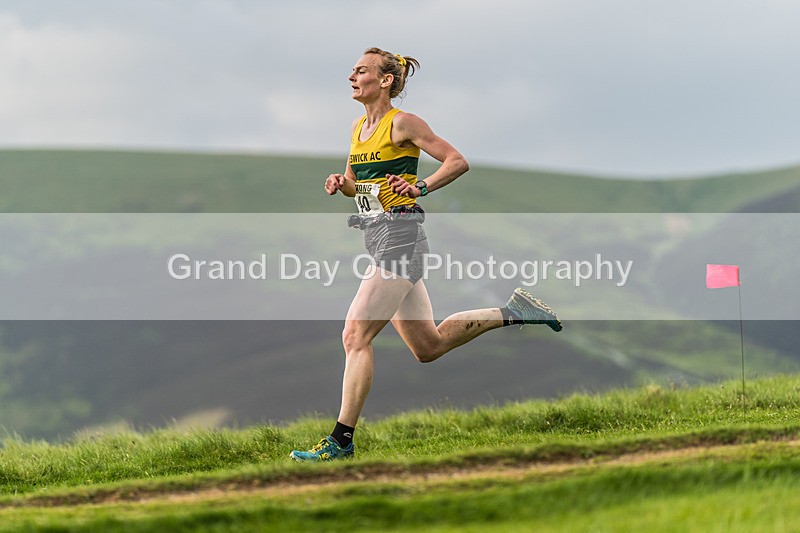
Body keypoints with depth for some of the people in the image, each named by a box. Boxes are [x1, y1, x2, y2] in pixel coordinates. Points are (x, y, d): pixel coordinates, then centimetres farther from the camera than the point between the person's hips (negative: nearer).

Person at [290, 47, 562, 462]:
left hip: (399, 237, -9)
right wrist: (340, 183, 4)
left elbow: (458, 161, -9)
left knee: (355, 337, -12)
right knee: (428, 347, 14)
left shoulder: (402, 123, -9)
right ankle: (512, 312, 24)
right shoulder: (358, 128, 15)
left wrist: (420, 187, -19)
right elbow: (356, 186, 25)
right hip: (379, 239, 10)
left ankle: (341, 440, -9)